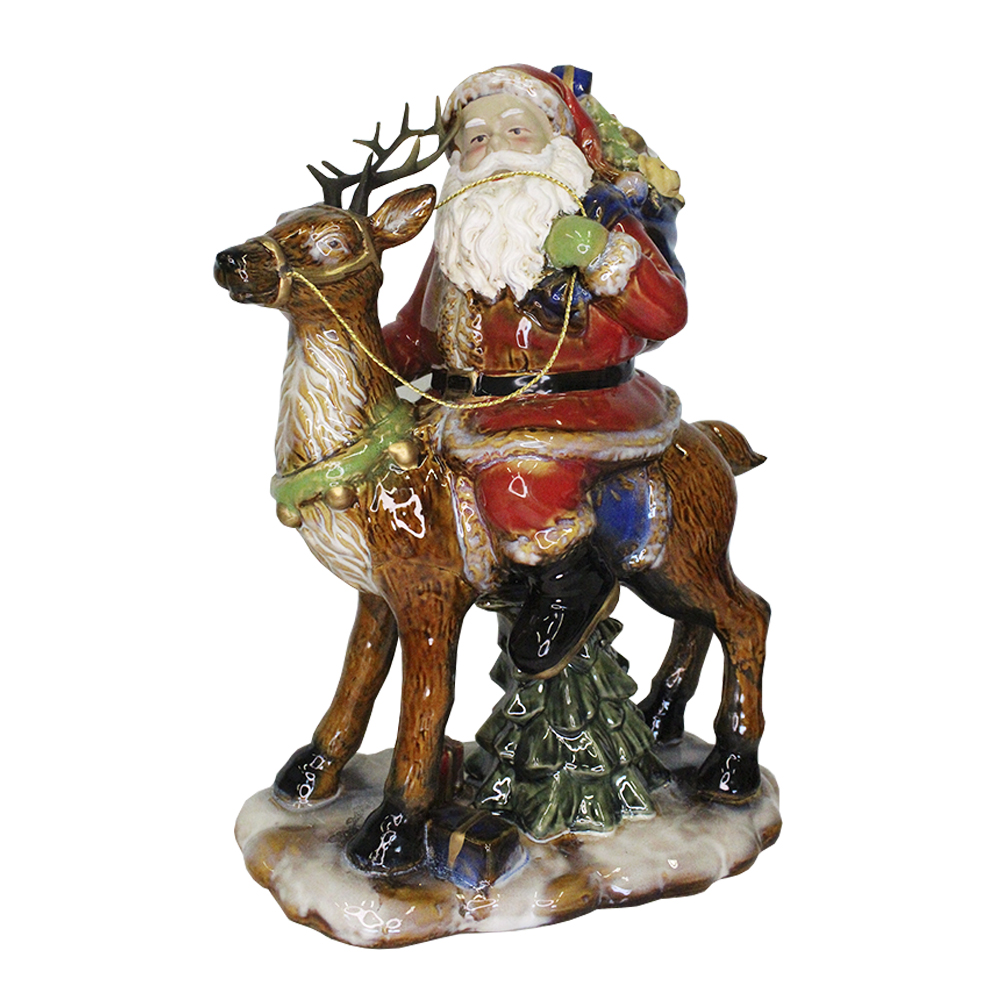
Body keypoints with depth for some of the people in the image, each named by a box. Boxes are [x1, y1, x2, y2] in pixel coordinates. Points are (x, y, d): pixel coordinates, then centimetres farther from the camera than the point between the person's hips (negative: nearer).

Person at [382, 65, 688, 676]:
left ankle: (574, 582, -11)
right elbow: (415, 337, 24)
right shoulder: (458, 241, 16)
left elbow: (667, 315, -10)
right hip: (470, 407, 8)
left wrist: (604, 255, -23)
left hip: (582, 404, -7)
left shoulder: (602, 220, 0)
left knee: (515, 466, -36)